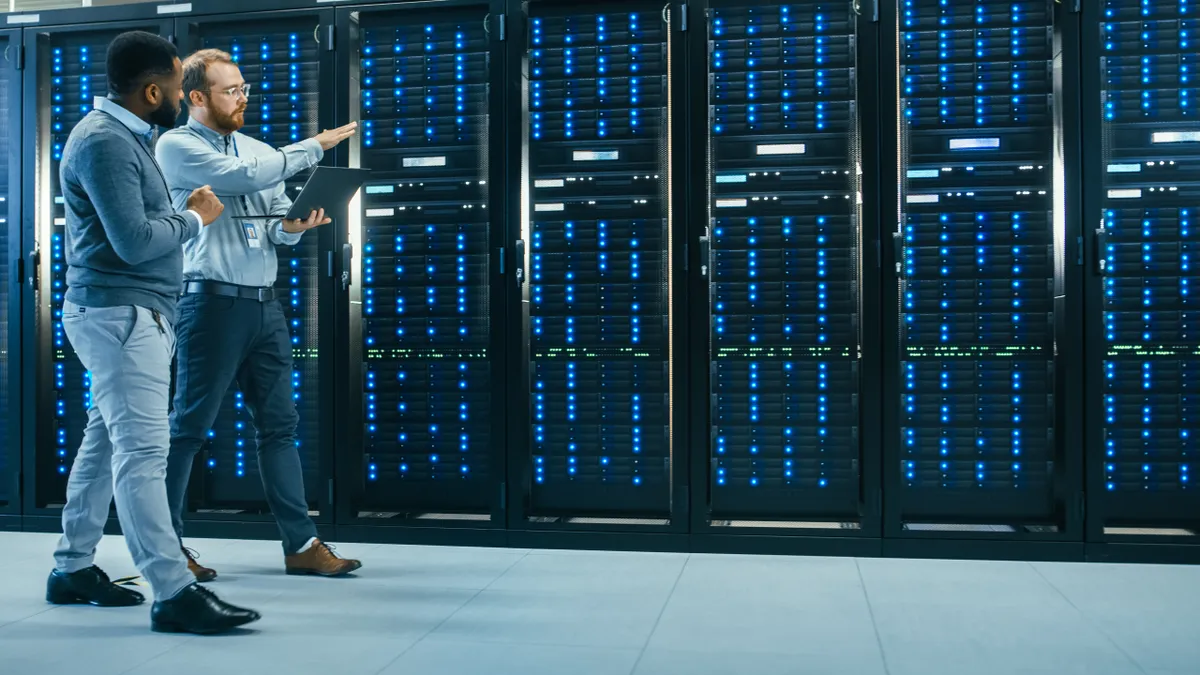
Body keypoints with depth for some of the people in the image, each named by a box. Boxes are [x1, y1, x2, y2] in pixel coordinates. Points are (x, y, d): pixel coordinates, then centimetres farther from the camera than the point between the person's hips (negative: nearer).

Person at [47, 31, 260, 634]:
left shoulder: (122, 135, 17)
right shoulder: (103, 141, -15)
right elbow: (134, 241, -21)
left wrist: (186, 212, 7)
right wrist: (195, 219, -7)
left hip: (130, 314, 11)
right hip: (118, 313, -11)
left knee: (106, 442, 15)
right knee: (142, 452, -12)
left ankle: (73, 569, 25)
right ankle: (173, 594, -11)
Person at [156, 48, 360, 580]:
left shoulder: (259, 150, 16)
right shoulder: (176, 146, -2)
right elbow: (245, 177, -18)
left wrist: (291, 228, -9)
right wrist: (314, 147, -10)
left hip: (265, 302, 6)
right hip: (212, 300, -6)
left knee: (279, 424, 6)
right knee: (189, 426, 0)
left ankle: (301, 544, 10)